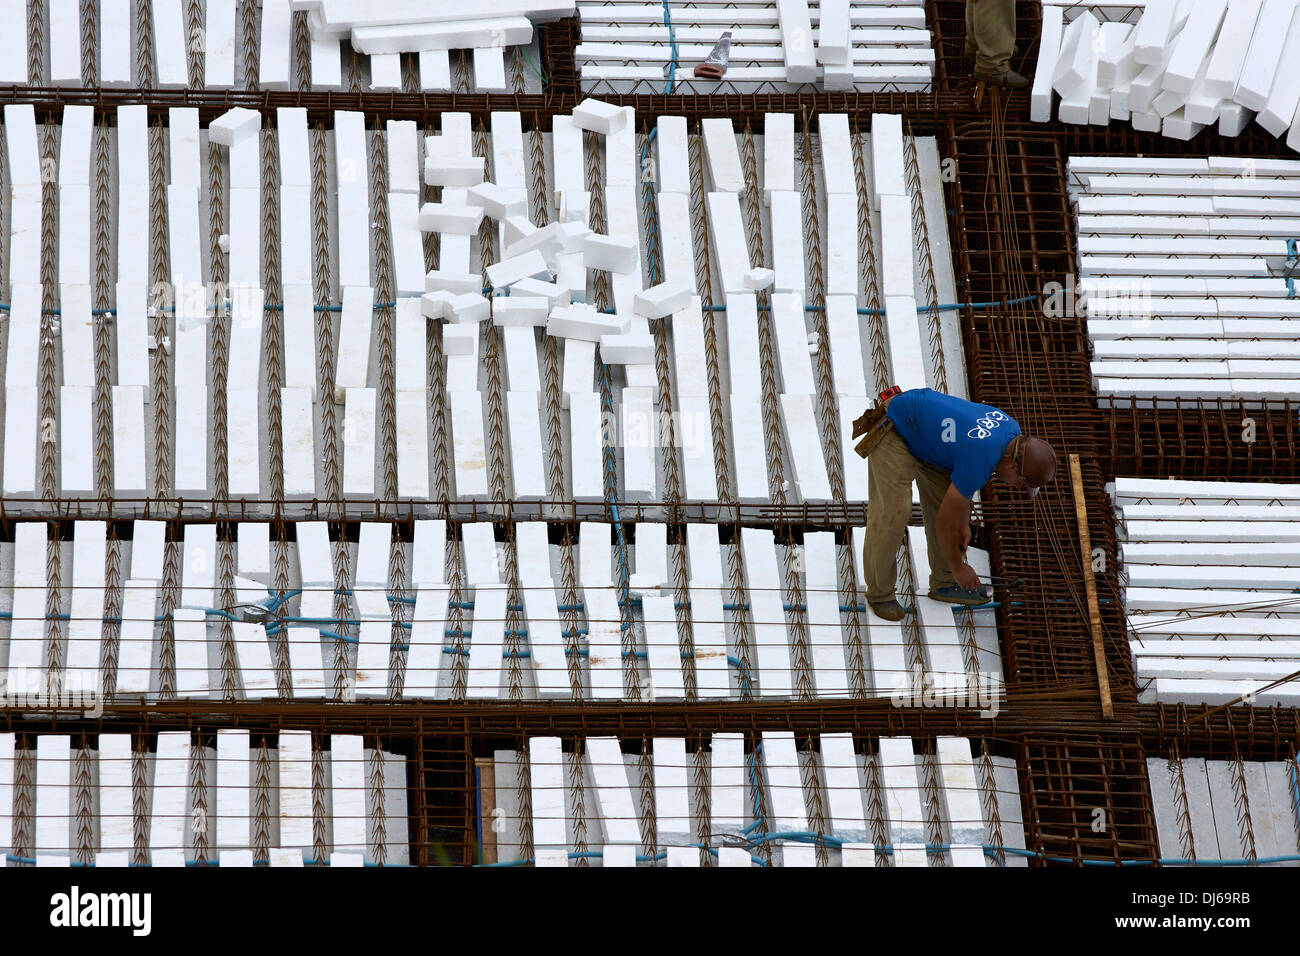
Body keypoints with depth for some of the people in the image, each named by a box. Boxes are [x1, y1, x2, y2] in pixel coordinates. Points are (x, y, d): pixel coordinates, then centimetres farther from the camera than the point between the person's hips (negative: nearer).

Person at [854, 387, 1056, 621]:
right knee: (892, 513, -15)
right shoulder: (980, 464, -31)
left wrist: (964, 523, 11)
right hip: (893, 432, -9)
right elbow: (945, 521, -19)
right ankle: (879, 593, -1)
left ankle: (944, 583, 17)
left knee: (943, 500, 6)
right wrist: (958, 567, -4)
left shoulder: (1010, 428, -7)